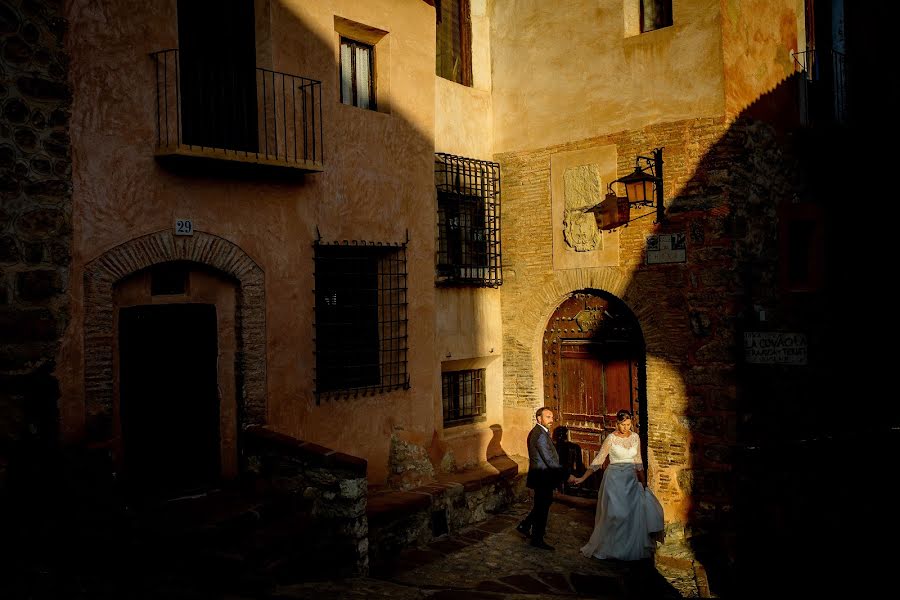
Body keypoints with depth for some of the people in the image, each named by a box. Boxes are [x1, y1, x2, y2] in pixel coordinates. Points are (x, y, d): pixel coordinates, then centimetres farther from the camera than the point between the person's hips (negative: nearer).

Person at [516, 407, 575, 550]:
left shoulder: (539, 431, 9)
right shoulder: (540, 434, -24)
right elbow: (549, 459, -25)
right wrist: (566, 475, -22)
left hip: (541, 474, 10)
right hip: (542, 476, -10)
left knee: (545, 502, 22)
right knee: (542, 507, 3)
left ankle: (525, 526, 31)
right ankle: (537, 539, 17)